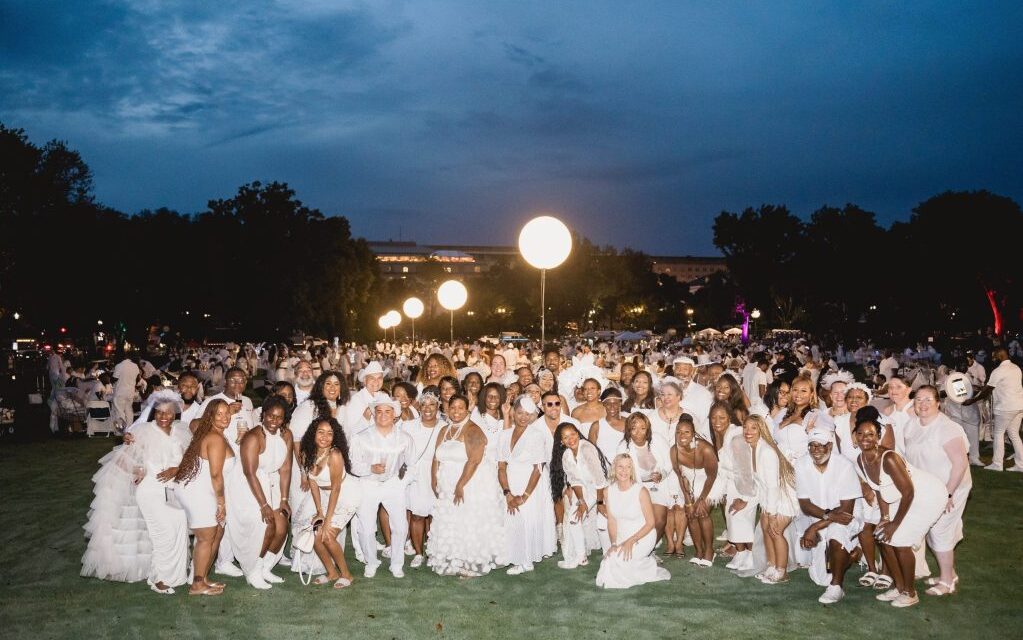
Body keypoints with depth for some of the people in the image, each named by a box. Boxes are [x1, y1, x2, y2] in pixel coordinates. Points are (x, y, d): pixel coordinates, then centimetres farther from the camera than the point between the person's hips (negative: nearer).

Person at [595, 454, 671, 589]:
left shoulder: (641, 491, -17)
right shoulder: (610, 490, -3)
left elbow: (651, 523, -13)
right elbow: (611, 521, 1)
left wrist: (631, 541, -20)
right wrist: (614, 543, -12)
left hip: (642, 537, -5)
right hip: (621, 538, 5)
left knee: (616, 559, -25)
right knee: (607, 559, -14)